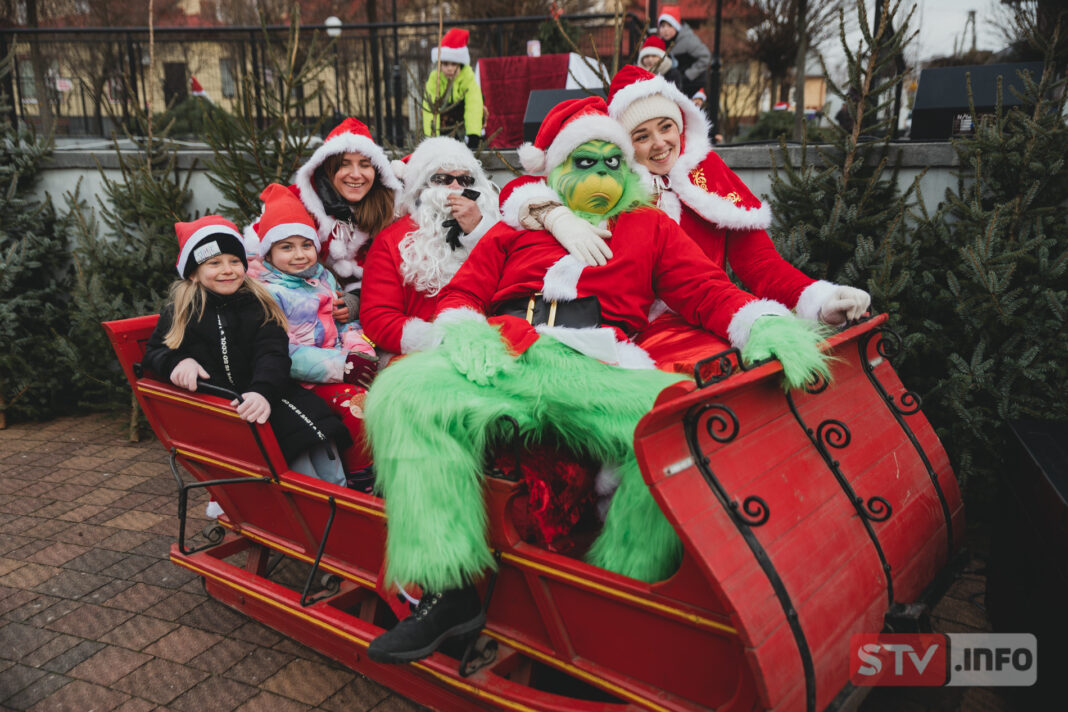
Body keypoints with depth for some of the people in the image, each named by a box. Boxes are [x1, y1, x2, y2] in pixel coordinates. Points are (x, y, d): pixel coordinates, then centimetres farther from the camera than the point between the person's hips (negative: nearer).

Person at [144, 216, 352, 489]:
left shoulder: (259, 305, 12)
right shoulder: (178, 313, 14)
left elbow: (273, 355, -2)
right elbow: (154, 351, 22)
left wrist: (263, 392, -25)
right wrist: (178, 361, -5)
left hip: (270, 398, 2)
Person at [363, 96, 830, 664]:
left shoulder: (650, 227, 27)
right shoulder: (517, 225, 30)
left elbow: (710, 292, 15)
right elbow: (461, 294, 22)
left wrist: (767, 323, -7)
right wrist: (463, 331, -4)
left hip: (596, 370, -1)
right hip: (504, 359, 1)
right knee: (406, 393, -29)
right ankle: (448, 590, -26)